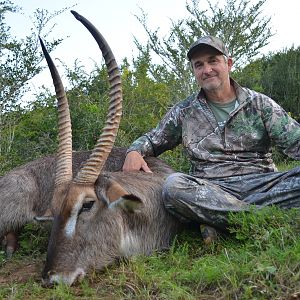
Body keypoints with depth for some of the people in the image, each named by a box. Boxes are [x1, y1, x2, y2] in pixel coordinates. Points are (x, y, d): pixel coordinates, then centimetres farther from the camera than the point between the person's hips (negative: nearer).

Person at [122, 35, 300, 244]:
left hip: (260, 183, 0)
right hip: (211, 189, 1)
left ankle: (212, 217, -29)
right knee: (173, 186, -32)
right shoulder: (183, 112, 14)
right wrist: (135, 152, -1)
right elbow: (152, 140, 23)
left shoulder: (259, 103, 10)